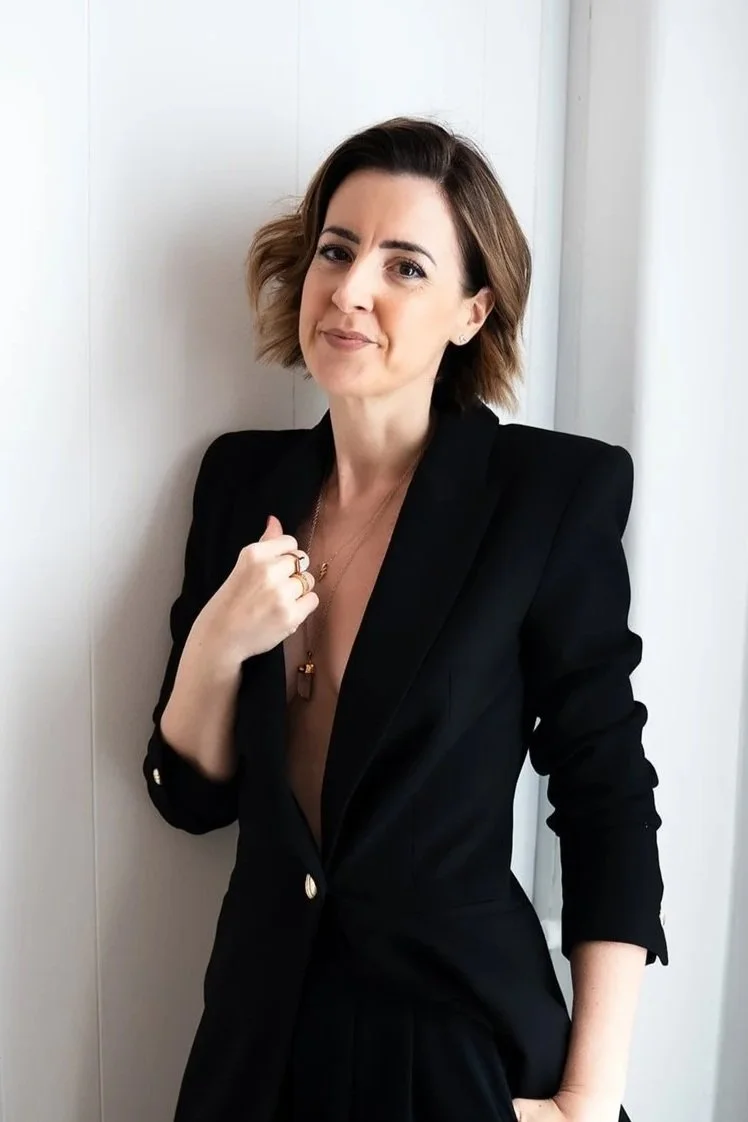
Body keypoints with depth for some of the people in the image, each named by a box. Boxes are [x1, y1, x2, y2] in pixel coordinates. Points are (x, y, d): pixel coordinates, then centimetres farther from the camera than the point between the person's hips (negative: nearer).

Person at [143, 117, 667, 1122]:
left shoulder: (557, 489, -13)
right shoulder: (245, 477, -2)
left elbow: (609, 803, -9)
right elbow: (191, 796, 2)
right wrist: (217, 645, -17)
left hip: (468, 1036, -4)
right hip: (262, 1023, 4)